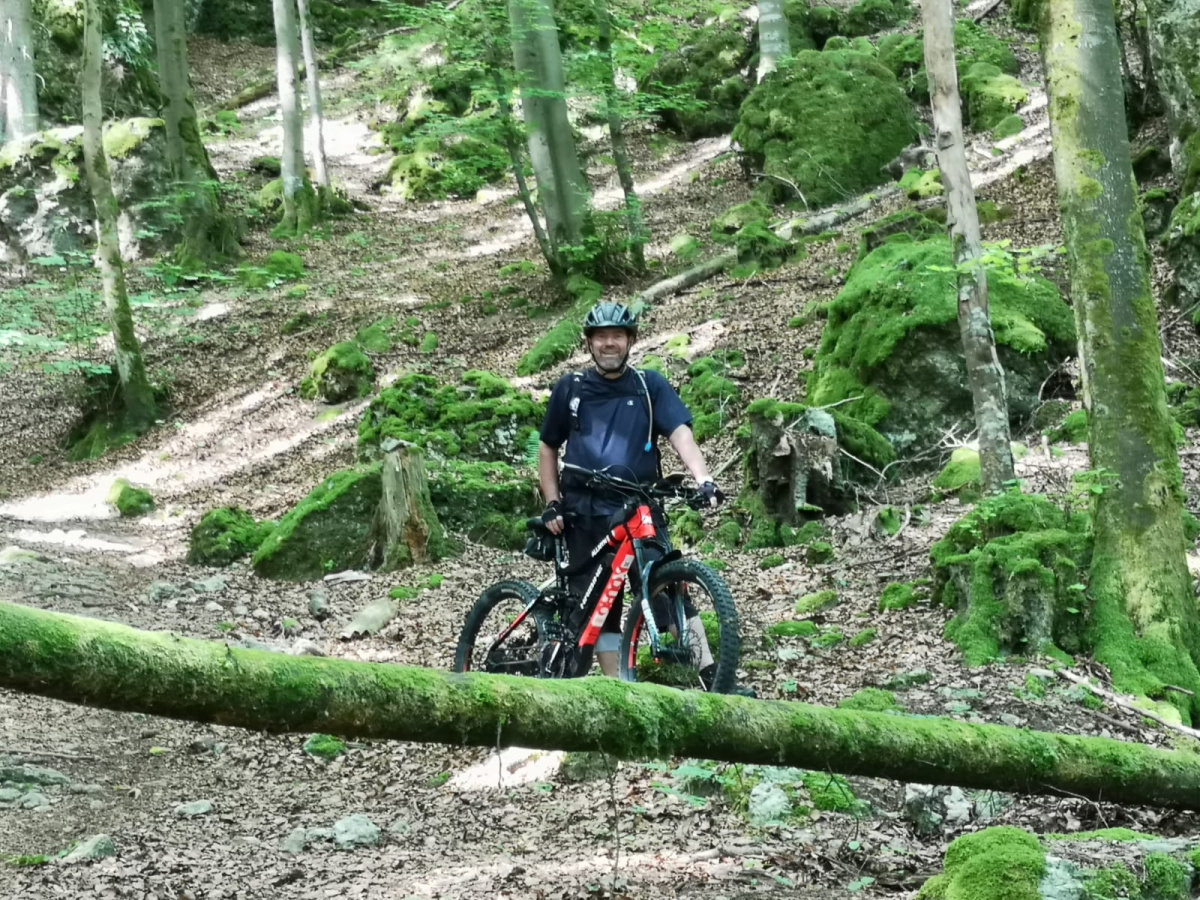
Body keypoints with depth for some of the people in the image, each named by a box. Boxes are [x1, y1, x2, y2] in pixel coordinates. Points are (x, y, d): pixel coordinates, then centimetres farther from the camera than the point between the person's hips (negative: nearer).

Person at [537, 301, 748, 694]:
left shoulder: (649, 386, 5)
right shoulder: (570, 388, 8)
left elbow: (680, 432, -9)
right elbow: (548, 449, 17)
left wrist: (703, 479, -26)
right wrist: (552, 505, 5)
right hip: (586, 516, 2)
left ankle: (712, 680, -19)